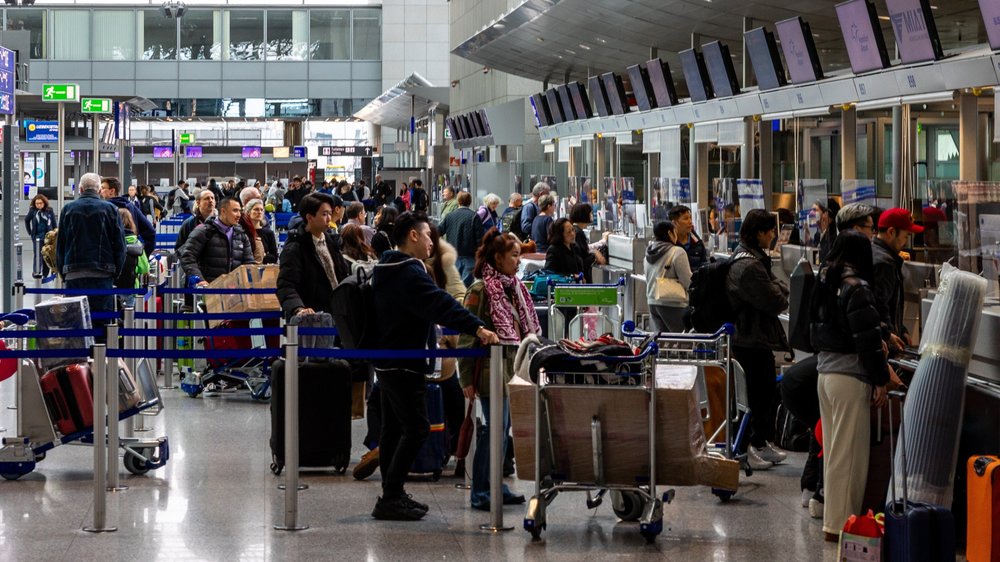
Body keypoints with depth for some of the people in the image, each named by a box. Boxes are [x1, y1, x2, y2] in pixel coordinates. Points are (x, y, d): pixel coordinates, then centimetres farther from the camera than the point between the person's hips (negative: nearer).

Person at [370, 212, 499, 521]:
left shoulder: (386, 269, 14)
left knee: (393, 427, 14)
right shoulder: (410, 273, -19)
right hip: (404, 364, -11)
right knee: (416, 428, -10)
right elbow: (440, 304, -32)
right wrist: (477, 328, -41)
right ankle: (391, 498, -12)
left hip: (386, 361, 11)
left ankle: (391, 495, 20)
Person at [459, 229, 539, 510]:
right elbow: (467, 336, -12)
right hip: (492, 368, -8)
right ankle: (480, 492, -1)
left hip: (513, 368, 8)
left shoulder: (513, 287, 14)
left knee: (503, 427, 12)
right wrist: (467, 379, -13)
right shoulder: (480, 290, -11)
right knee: (495, 428, -7)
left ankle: (495, 485, 20)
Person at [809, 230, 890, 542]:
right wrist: (880, 380, -9)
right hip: (850, 377, -8)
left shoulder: (823, 282, 10)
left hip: (825, 372, 8)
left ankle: (833, 516, 22)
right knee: (849, 453, -3)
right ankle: (840, 524, 0)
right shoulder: (856, 288, -15)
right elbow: (868, 339, -16)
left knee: (832, 449, 15)